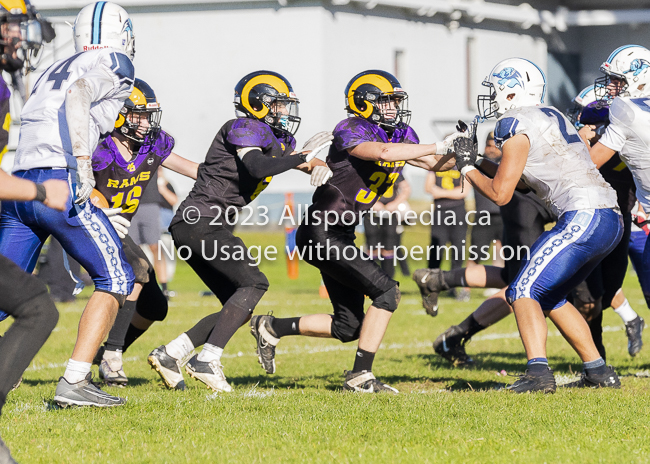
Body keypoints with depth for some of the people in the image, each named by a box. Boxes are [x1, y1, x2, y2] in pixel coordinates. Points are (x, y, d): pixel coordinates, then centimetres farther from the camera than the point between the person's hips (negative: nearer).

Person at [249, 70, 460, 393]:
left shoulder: (400, 134, 10)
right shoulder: (350, 131, -16)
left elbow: (435, 164, 16)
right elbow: (383, 152, -33)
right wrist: (438, 146, -29)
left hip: (339, 235, 9)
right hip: (320, 232, -9)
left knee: (349, 327, 9)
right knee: (386, 291, -15)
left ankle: (271, 328, 23)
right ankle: (360, 375, -10)